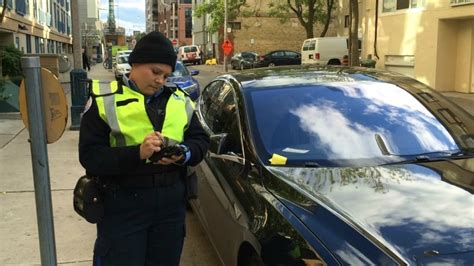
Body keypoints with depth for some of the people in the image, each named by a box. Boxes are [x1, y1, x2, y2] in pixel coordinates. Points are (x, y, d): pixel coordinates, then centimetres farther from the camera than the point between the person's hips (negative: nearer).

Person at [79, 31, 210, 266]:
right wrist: (137, 153, -26)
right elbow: (90, 156, -12)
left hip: (172, 204, 4)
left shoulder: (179, 100, 8)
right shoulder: (104, 100, -5)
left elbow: (201, 140, 10)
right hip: (122, 205, -4)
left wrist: (184, 154, -13)